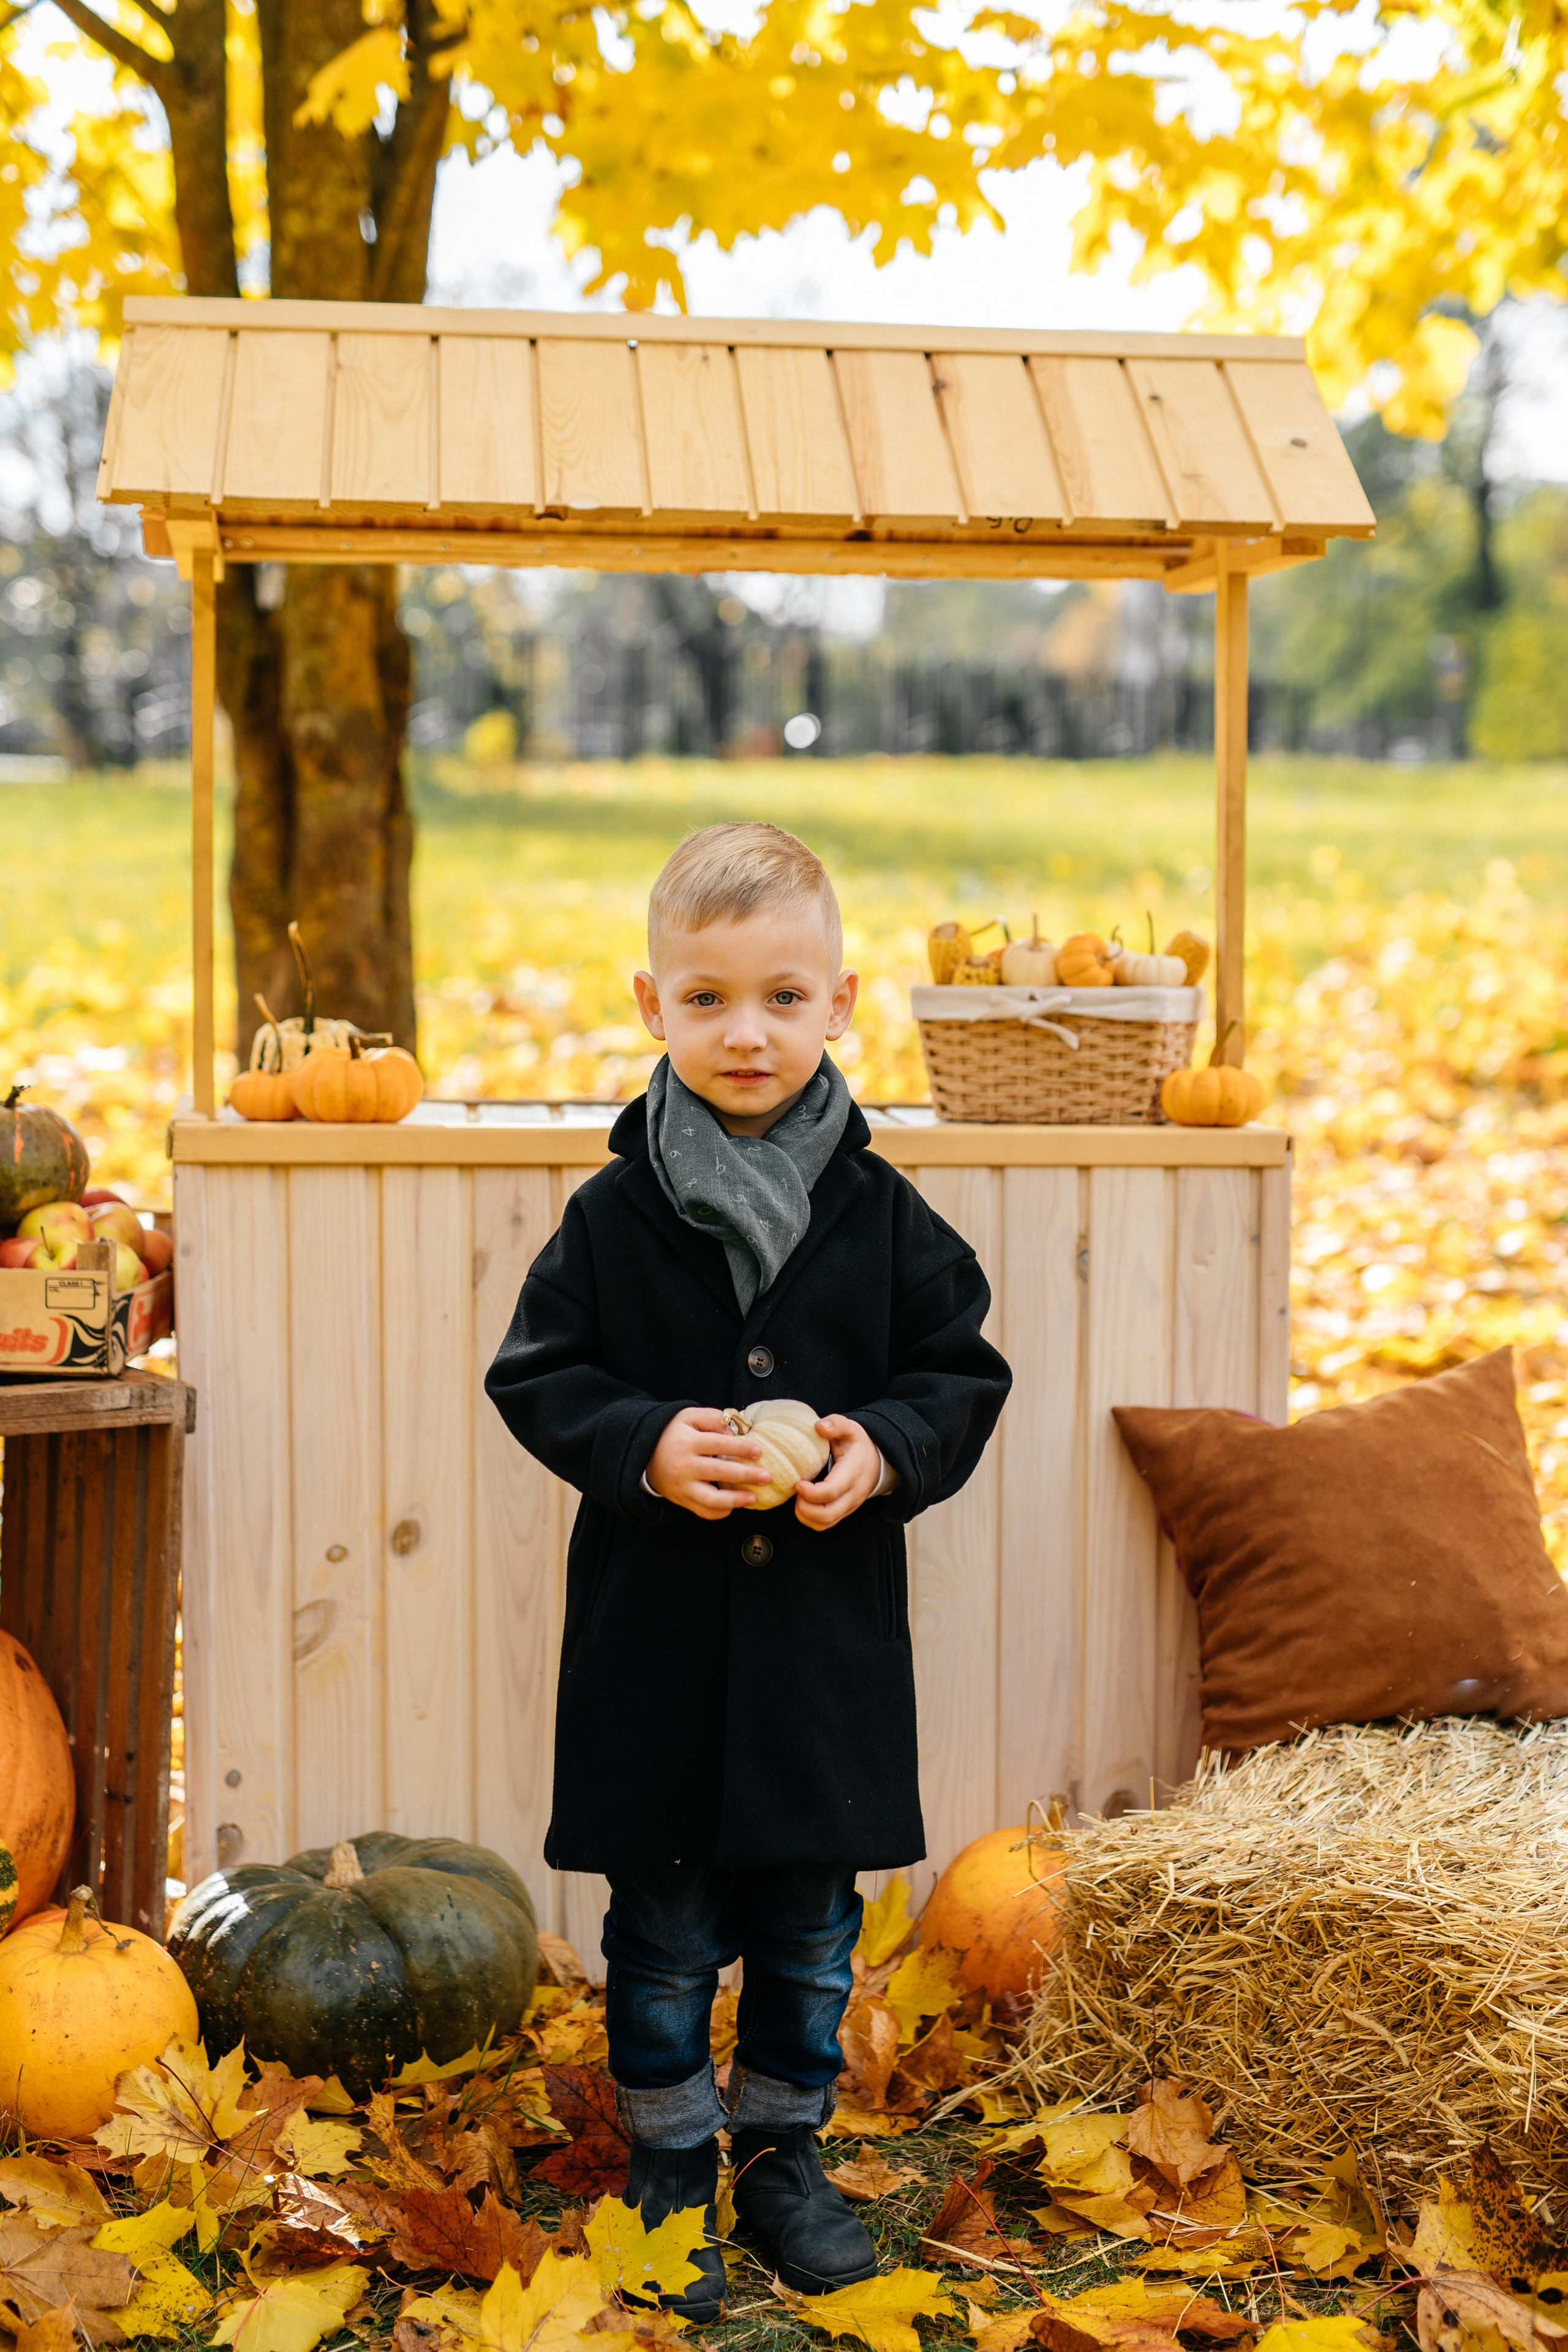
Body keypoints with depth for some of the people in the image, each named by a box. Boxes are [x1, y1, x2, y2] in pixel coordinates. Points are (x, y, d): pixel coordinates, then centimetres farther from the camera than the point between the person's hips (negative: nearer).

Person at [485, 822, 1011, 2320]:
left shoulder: (880, 1215, -2)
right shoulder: (615, 1215, -5)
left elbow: (962, 1370, 5)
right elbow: (537, 1377, 0)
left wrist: (888, 1452, -14)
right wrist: (642, 1448, -17)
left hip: (827, 1631, 1)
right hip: (655, 1631, -1)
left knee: (811, 1923, 13)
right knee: (665, 1928, 9)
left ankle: (784, 2153, 30)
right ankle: (669, 2168, 24)